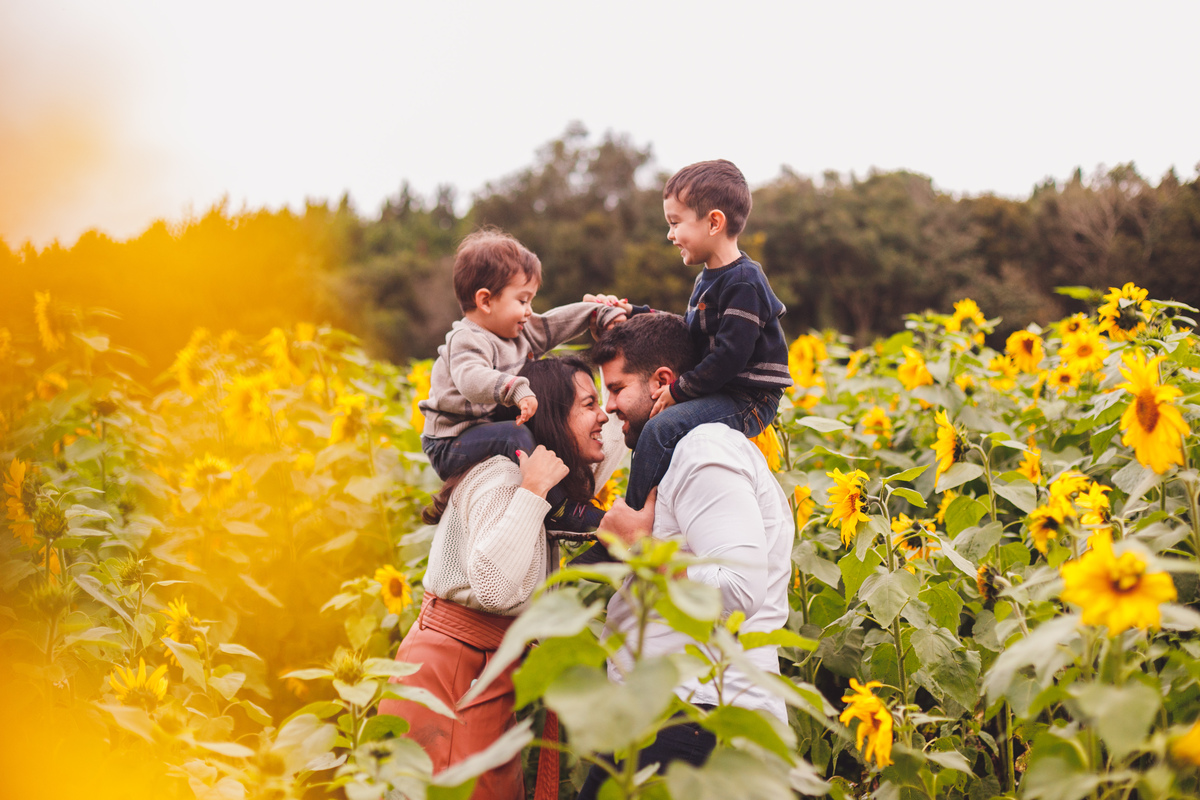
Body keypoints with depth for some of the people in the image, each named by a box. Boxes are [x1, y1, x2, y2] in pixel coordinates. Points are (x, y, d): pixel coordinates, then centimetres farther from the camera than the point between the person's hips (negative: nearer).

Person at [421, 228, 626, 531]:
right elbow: (471, 378, -43)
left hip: (492, 426, 10)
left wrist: (605, 314, 11)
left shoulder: (519, 332, 9)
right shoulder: (466, 340, -22)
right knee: (514, 435, -32)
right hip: (450, 445, -10)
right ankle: (562, 509, -28)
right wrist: (516, 390, -57)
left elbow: (559, 321, 19)